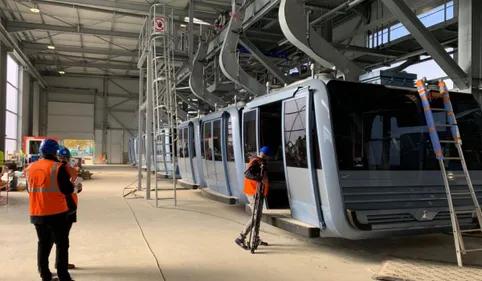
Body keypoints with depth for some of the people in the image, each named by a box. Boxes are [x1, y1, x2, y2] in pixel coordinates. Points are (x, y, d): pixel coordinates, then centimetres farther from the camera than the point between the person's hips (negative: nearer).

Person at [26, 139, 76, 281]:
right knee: (62, 244, 4)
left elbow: (30, 189, 17)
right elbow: (67, 190, -13)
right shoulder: (58, 167, -12)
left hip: (36, 214, 6)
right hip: (57, 213, -6)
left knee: (43, 244, 15)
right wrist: (72, 184, 6)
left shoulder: (30, 168, 7)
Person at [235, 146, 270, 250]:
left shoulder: (259, 162, 16)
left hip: (256, 192, 11)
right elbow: (248, 174, -35)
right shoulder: (255, 162, -17)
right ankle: (241, 238, -7)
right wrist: (260, 179, -44)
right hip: (253, 192, -10)